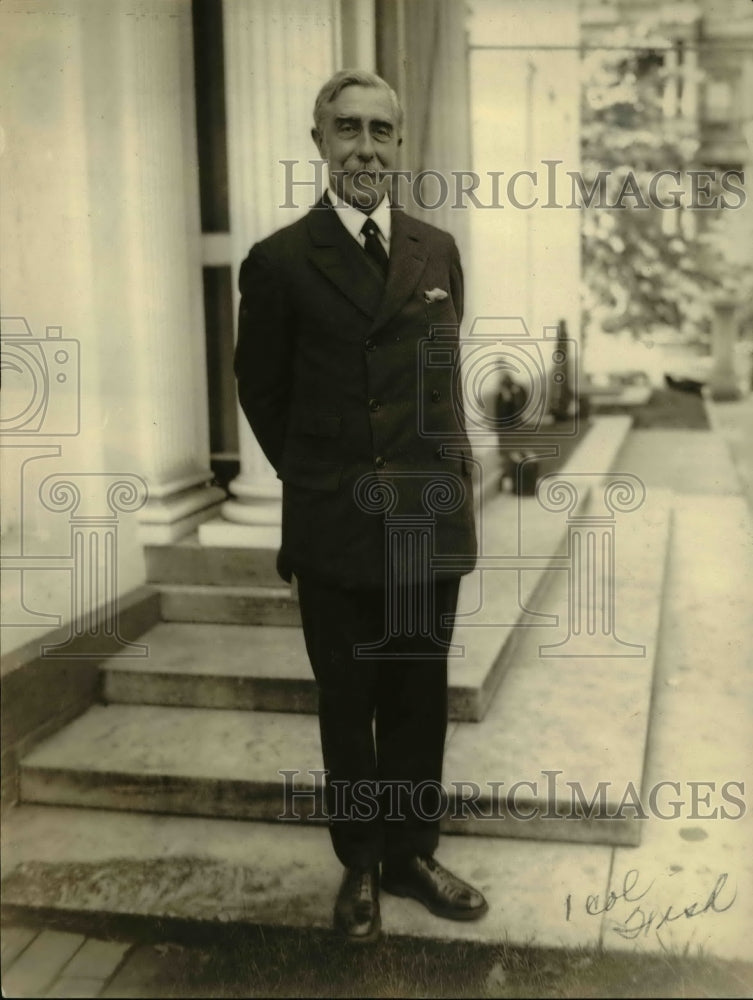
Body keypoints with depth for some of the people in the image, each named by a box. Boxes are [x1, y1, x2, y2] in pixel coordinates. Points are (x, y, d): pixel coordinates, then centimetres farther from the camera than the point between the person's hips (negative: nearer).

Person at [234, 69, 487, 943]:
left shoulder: (438, 252, 6)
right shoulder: (279, 262, -5)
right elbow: (261, 392, 5)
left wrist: (438, 472, 12)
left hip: (430, 522, 3)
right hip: (334, 530, -3)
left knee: (420, 704, 13)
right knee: (347, 709, 12)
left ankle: (412, 854, 31)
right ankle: (360, 865, 30)